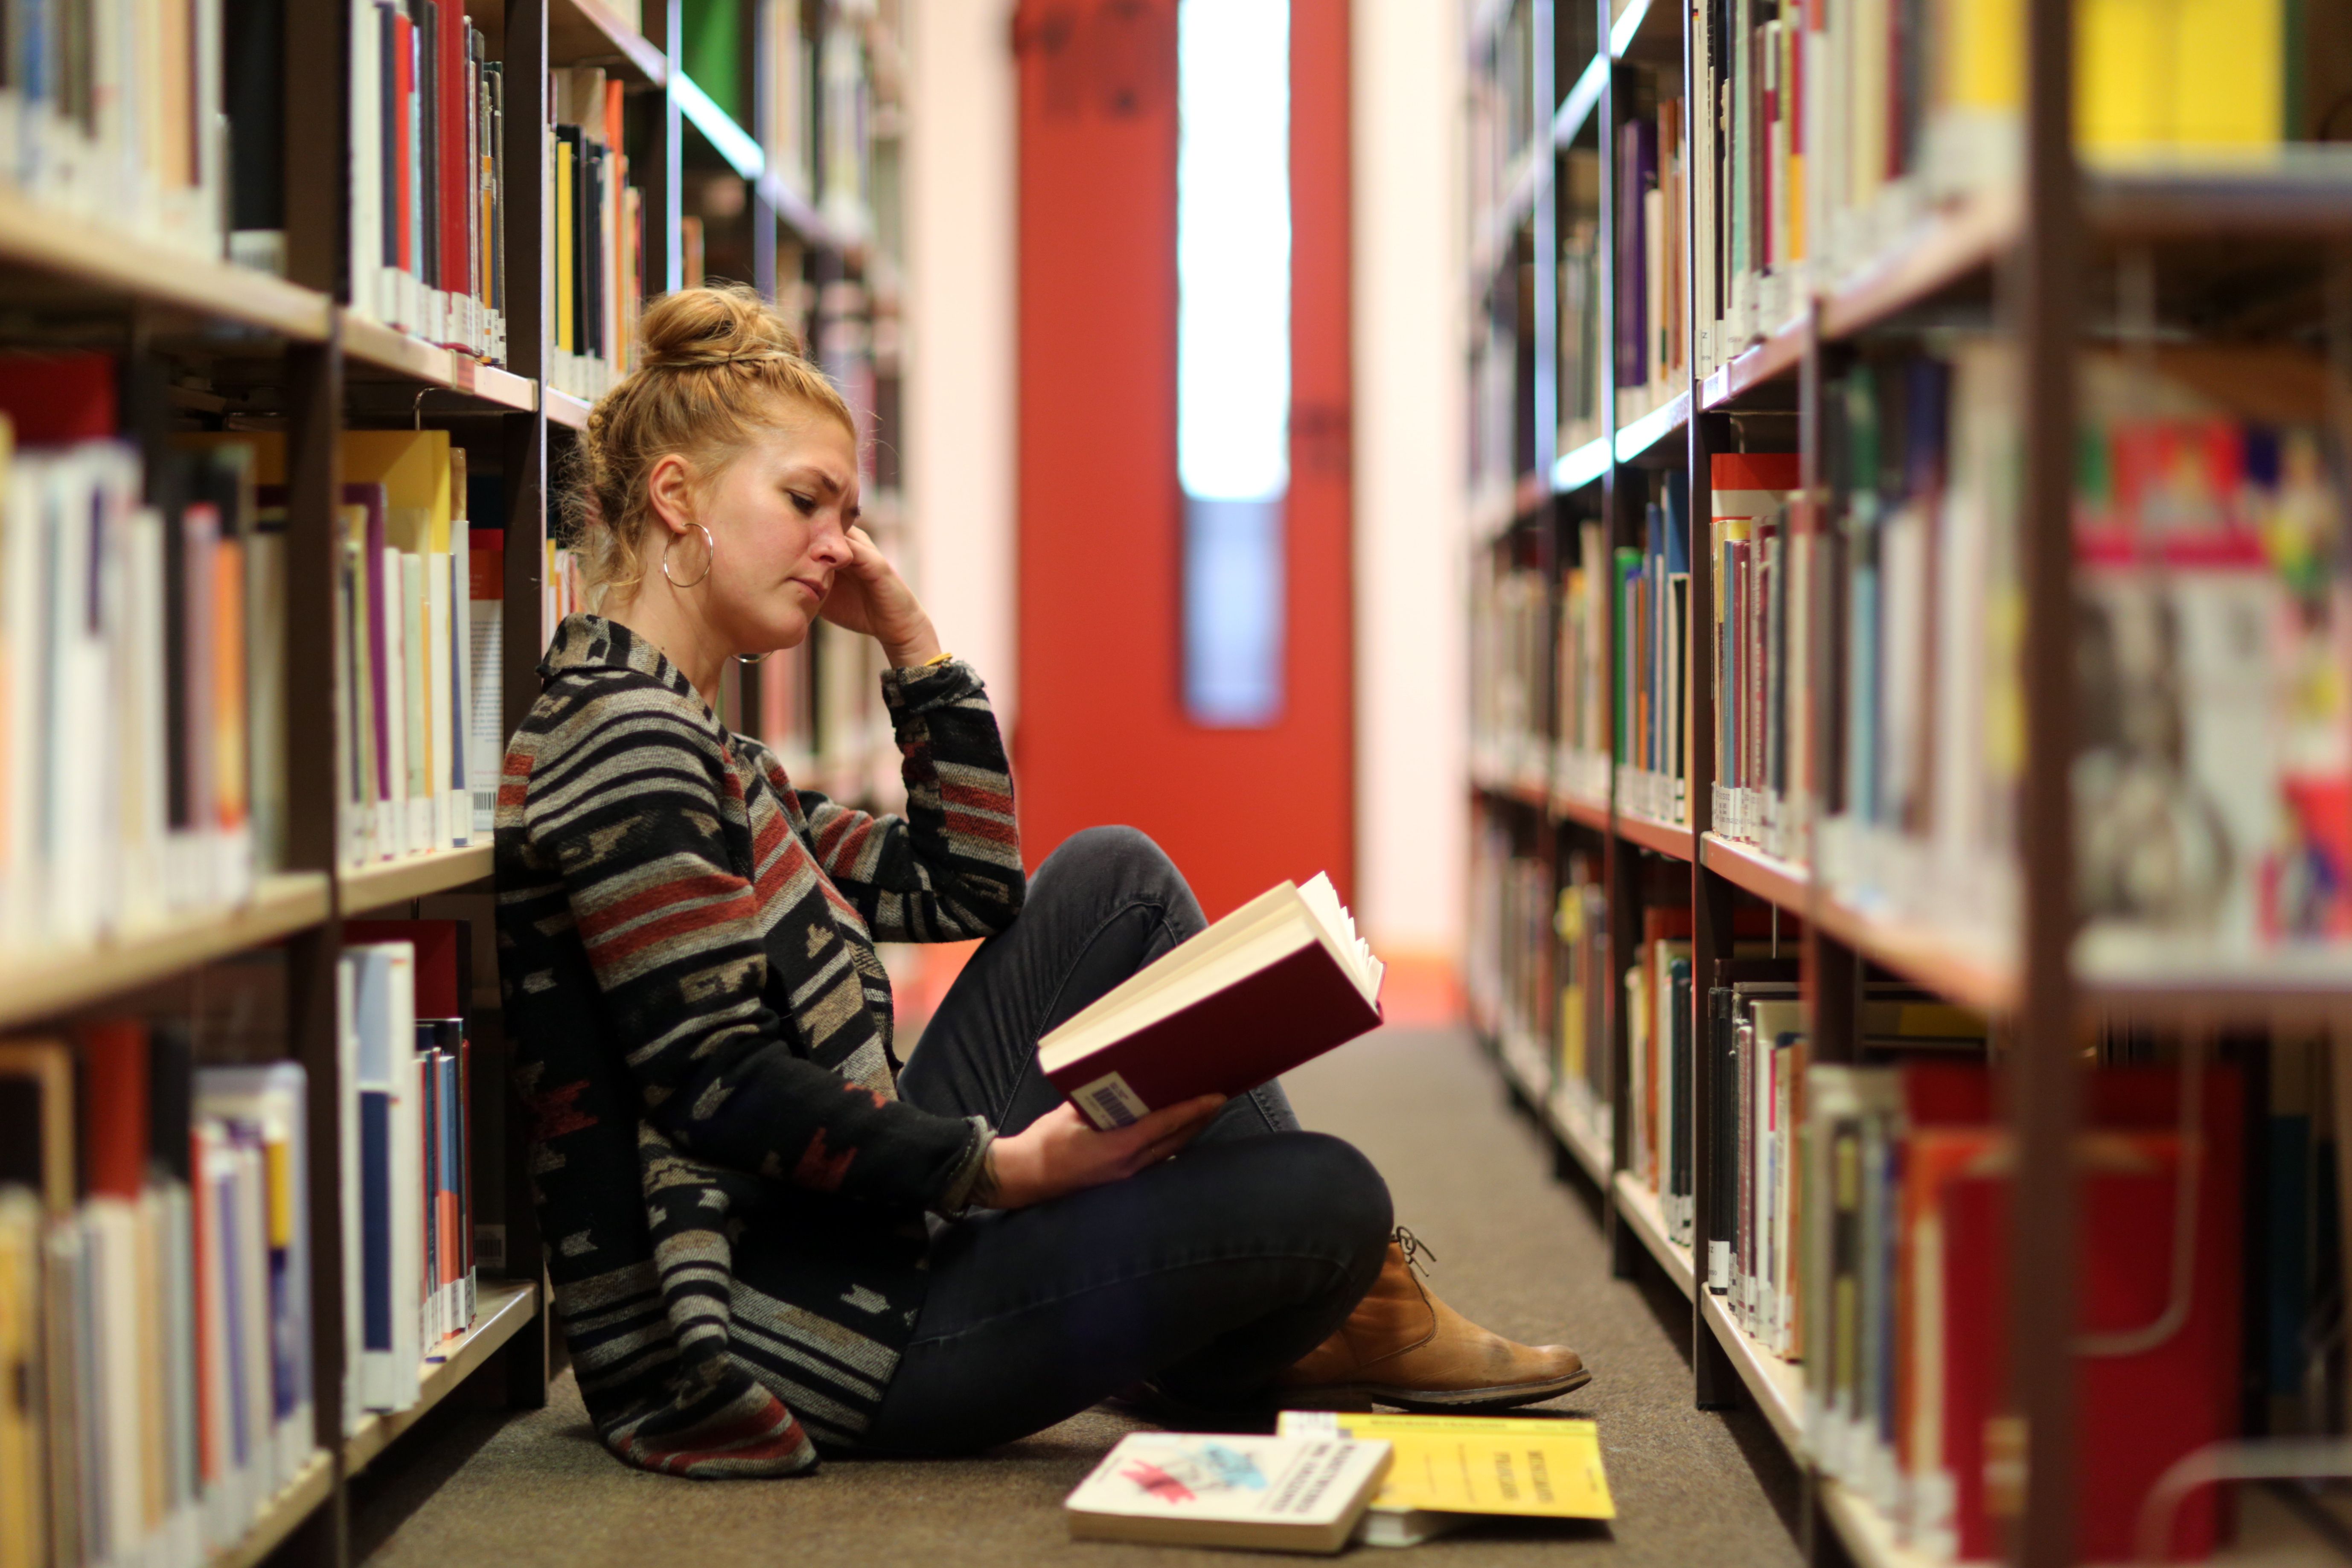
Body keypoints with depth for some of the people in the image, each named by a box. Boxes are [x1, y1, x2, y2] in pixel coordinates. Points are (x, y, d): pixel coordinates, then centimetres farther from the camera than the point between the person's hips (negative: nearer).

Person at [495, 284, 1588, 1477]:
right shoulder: (621, 738, -16)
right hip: (778, 1325, -11)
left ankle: (1352, 1299, 15)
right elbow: (716, 1087, -23)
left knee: (1113, 880, 13)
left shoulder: (694, 749, 17)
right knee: (1332, 1195, -15)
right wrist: (1004, 1168, -21)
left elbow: (963, 891, 19)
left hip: (837, 1237, 11)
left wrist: (913, 643, 12)